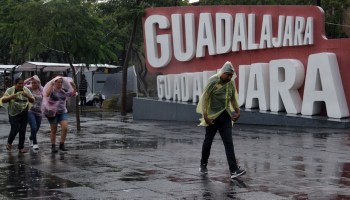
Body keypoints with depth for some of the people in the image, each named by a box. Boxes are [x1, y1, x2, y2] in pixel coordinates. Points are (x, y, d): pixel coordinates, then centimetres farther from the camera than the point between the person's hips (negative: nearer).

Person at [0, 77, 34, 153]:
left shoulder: (26, 90, 4)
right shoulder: (10, 90, -4)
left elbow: (32, 100, 4)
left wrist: (27, 96, -17)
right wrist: (11, 97, -25)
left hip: (24, 114, 3)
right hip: (14, 114, -3)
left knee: (22, 131, 1)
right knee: (15, 129, -12)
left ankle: (21, 147, 12)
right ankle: (9, 143, 15)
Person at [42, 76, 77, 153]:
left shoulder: (64, 90, 5)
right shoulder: (51, 90, -9)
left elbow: (73, 94, 8)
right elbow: (47, 94, -30)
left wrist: (74, 86, -8)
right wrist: (51, 85, -32)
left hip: (62, 112, 4)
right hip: (53, 112, -4)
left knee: (65, 127, -13)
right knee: (54, 130, 4)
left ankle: (62, 145, -1)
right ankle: (53, 147, 17)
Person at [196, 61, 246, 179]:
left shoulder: (231, 83, 3)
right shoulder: (213, 82, -13)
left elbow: (233, 98, 15)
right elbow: (205, 98, -12)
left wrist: (237, 111, 4)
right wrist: (205, 115, -17)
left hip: (225, 116, 4)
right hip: (212, 116, -4)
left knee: (229, 143, -6)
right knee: (208, 141, 10)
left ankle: (234, 170, -13)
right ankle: (203, 165, 30)